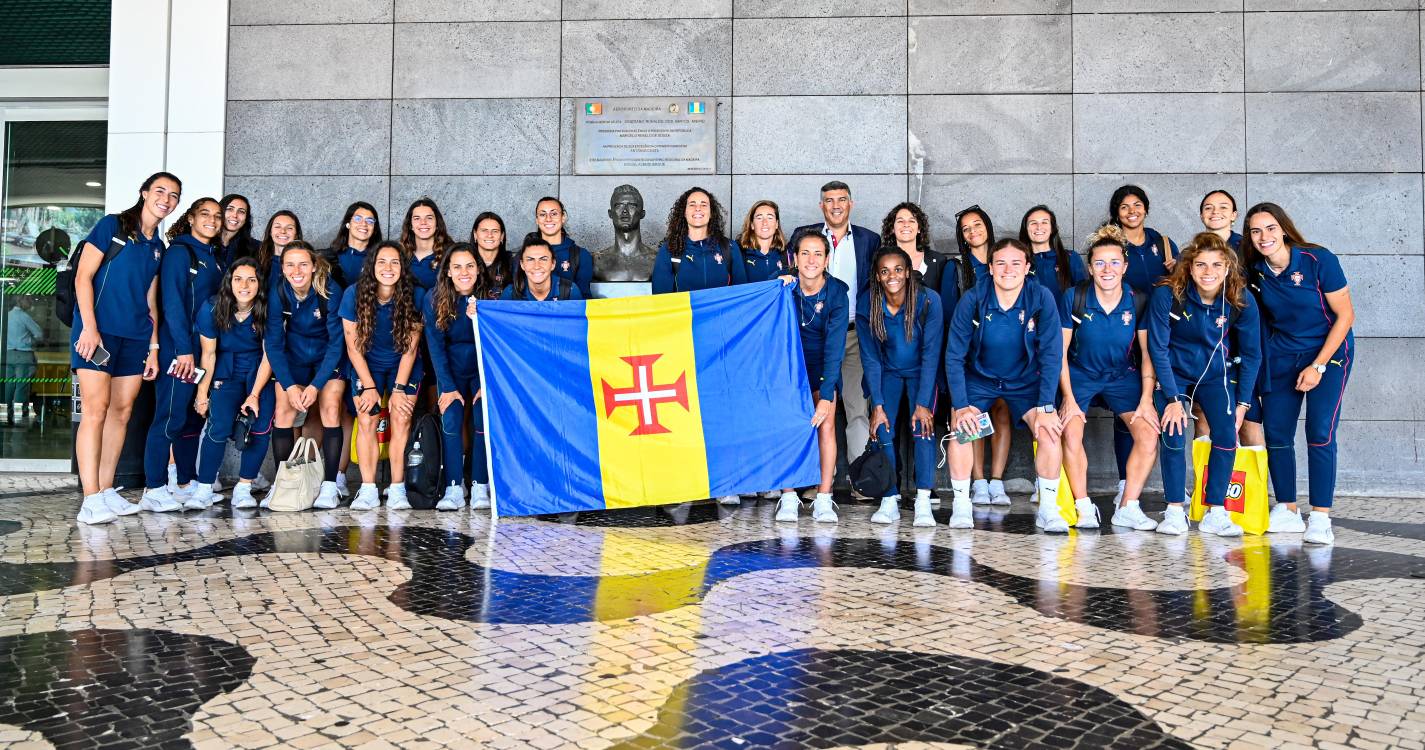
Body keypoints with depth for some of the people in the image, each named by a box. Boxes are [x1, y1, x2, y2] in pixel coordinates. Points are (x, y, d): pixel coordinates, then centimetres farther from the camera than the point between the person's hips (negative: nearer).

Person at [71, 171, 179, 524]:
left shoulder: (159, 246, 17)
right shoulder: (112, 225, 0)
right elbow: (83, 277, -6)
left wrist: (153, 346, 12)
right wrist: (89, 327, -14)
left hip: (135, 337, 6)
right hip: (99, 332, -6)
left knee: (122, 412, 6)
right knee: (96, 409, -11)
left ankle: (106, 490, 12)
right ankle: (91, 500, -13)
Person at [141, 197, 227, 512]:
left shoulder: (215, 256, 17)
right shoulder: (179, 252, -5)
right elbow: (173, 303, -13)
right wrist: (184, 349, -18)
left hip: (205, 349, 7)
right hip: (179, 349, -7)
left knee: (194, 418, 10)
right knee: (171, 417, -7)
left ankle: (187, 485, 17)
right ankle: (153, 490, -2)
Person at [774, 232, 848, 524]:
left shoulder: (836, 292, -19)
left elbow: (835, 346, -24)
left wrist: (826, 394, -31)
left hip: (823, 364, -1)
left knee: (826, 424, -13)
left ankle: (824, 500, -7)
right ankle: (788, 498, -7)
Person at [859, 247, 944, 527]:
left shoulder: (928, 300, -23)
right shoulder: (866, 305, -17)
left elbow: (931, 353, -20)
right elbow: (870, 358, -10)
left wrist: (923, 403, -23)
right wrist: (877, 405, -15)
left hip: (921, 372, -2)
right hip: (887, 373, 2)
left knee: (923, 426, -21)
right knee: (882, 429, -15)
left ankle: (923, 502, -20)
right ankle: (890, 500, -8)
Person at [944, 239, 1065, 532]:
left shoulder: (1042, 299, -20)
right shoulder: (973, 299, -21)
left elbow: (1051, 355, -17)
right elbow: (954, 356, -16)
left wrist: (1045, 407, -23)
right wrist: (961, 406, -24)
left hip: (1026, 381, 1)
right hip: (979, 378, 0)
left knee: (1050, 430, -20)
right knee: (961, 428, -22)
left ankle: (1048, 508, -4)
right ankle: (961, 505, -7)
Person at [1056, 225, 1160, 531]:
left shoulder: (1139, 301, -8)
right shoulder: (1073, 297, -13)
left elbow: (1148, 353, -2)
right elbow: (1060, 351, -8)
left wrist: (1146, 399, -11)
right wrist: (1068, 398, -15)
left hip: (1122, 376, 2)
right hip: (1081, 375, -2)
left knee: (1149, 434, -18)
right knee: (1071, 434, -25)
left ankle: (1127, 508, -4)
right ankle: (1084, 508, -10)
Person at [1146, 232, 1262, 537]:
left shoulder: (1242, 300, -16)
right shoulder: (1167, 295, -23)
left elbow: (1251, 354, -3)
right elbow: (1158, 348, -16)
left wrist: (1243, 402, -5)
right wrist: (1173, 398, -18)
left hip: (1217, 375, 2)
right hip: (1174, 374, -2)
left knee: (1226, 435, -14)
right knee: (1174, 437, -17)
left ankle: (1215, 513, -2)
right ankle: (1175, 512, -4)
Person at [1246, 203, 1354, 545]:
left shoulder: (1319, 260, -18)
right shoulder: (1255, 270, -7)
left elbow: (1345, 315, -13)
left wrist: (1318, 366, -16)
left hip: (1328, 351, -4)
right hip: (1280, 357, 4)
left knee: (1320, 432, -15)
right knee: (1276, 433, 0)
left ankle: (1320, 519, -11)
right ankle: (1287, 511, 13)